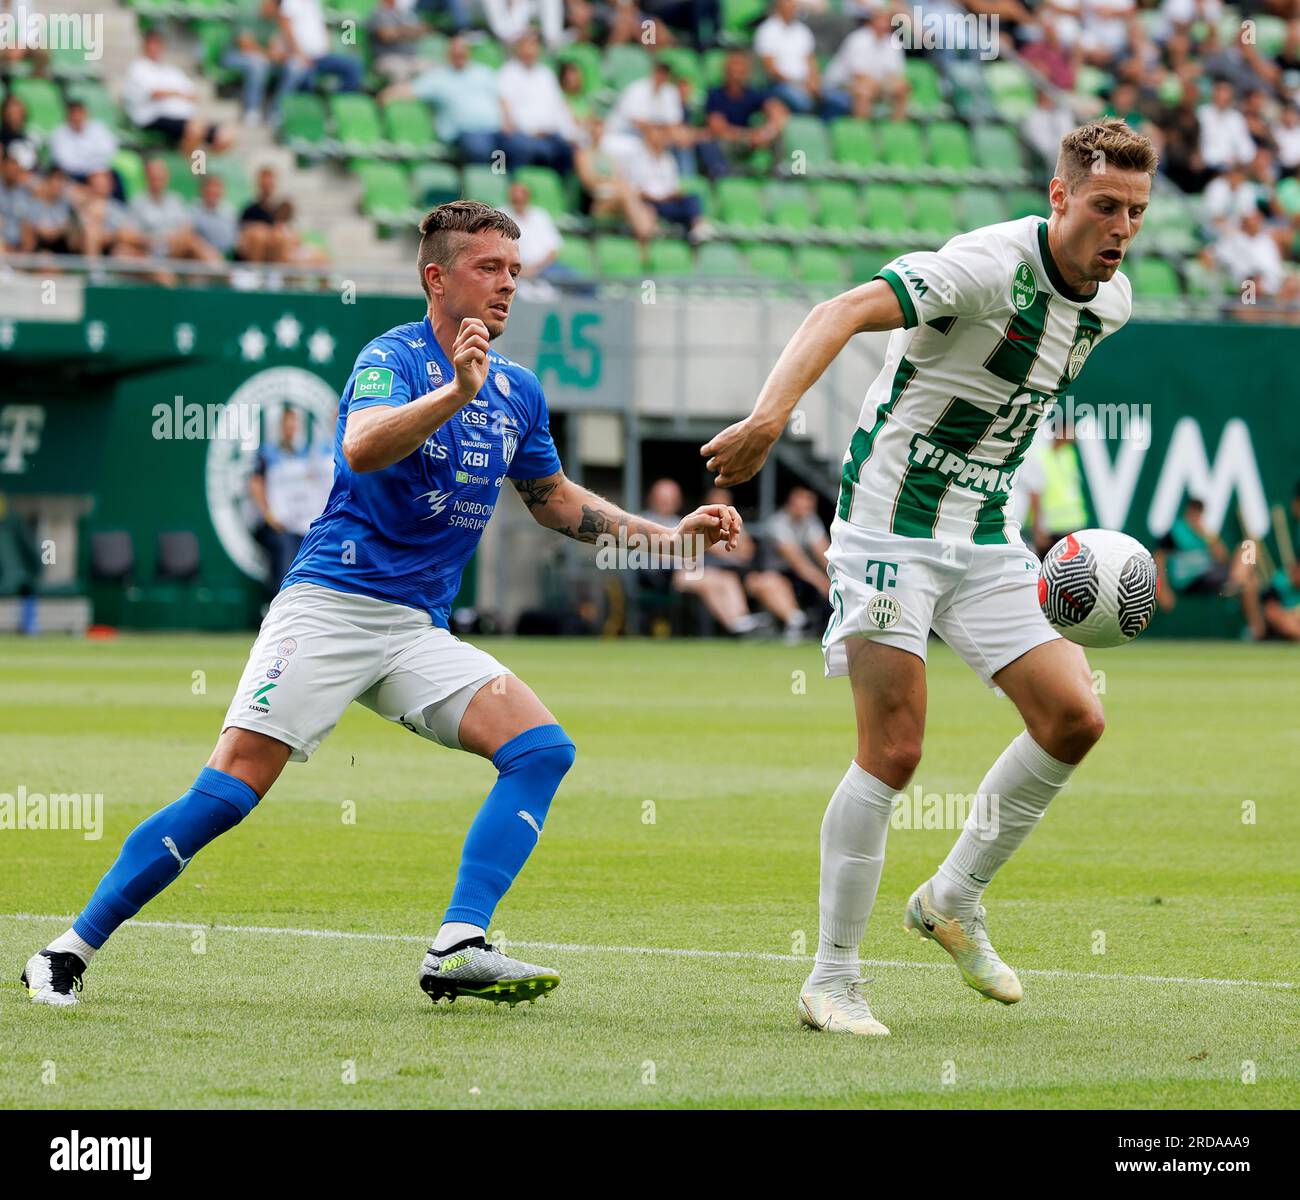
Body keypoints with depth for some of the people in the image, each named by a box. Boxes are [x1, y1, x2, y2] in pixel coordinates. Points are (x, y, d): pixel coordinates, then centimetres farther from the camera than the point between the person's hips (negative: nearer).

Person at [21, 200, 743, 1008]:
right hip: (331, 605, -7)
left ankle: (460, 950, -20)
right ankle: (68, 954, -5)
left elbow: (554, 499, 29)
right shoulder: (394, 358, -10)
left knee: (543, 748, -13)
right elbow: (361, 447, -32)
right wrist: (457, 393, -46)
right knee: (228, 791, -15)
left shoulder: (518, 390, 12)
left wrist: (666, 535, 21)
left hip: (419, 632, 7)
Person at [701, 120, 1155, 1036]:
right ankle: (832, 979, -2)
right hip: (890, 523, -7)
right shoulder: (991, 265, -22)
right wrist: (771, 415, -51)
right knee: (893, 748, -13)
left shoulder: (1112, 299, 3)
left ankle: (955, 899, 17)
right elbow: (844, 313, -36)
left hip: (985, 538, 7)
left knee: (1074, 719, -3)